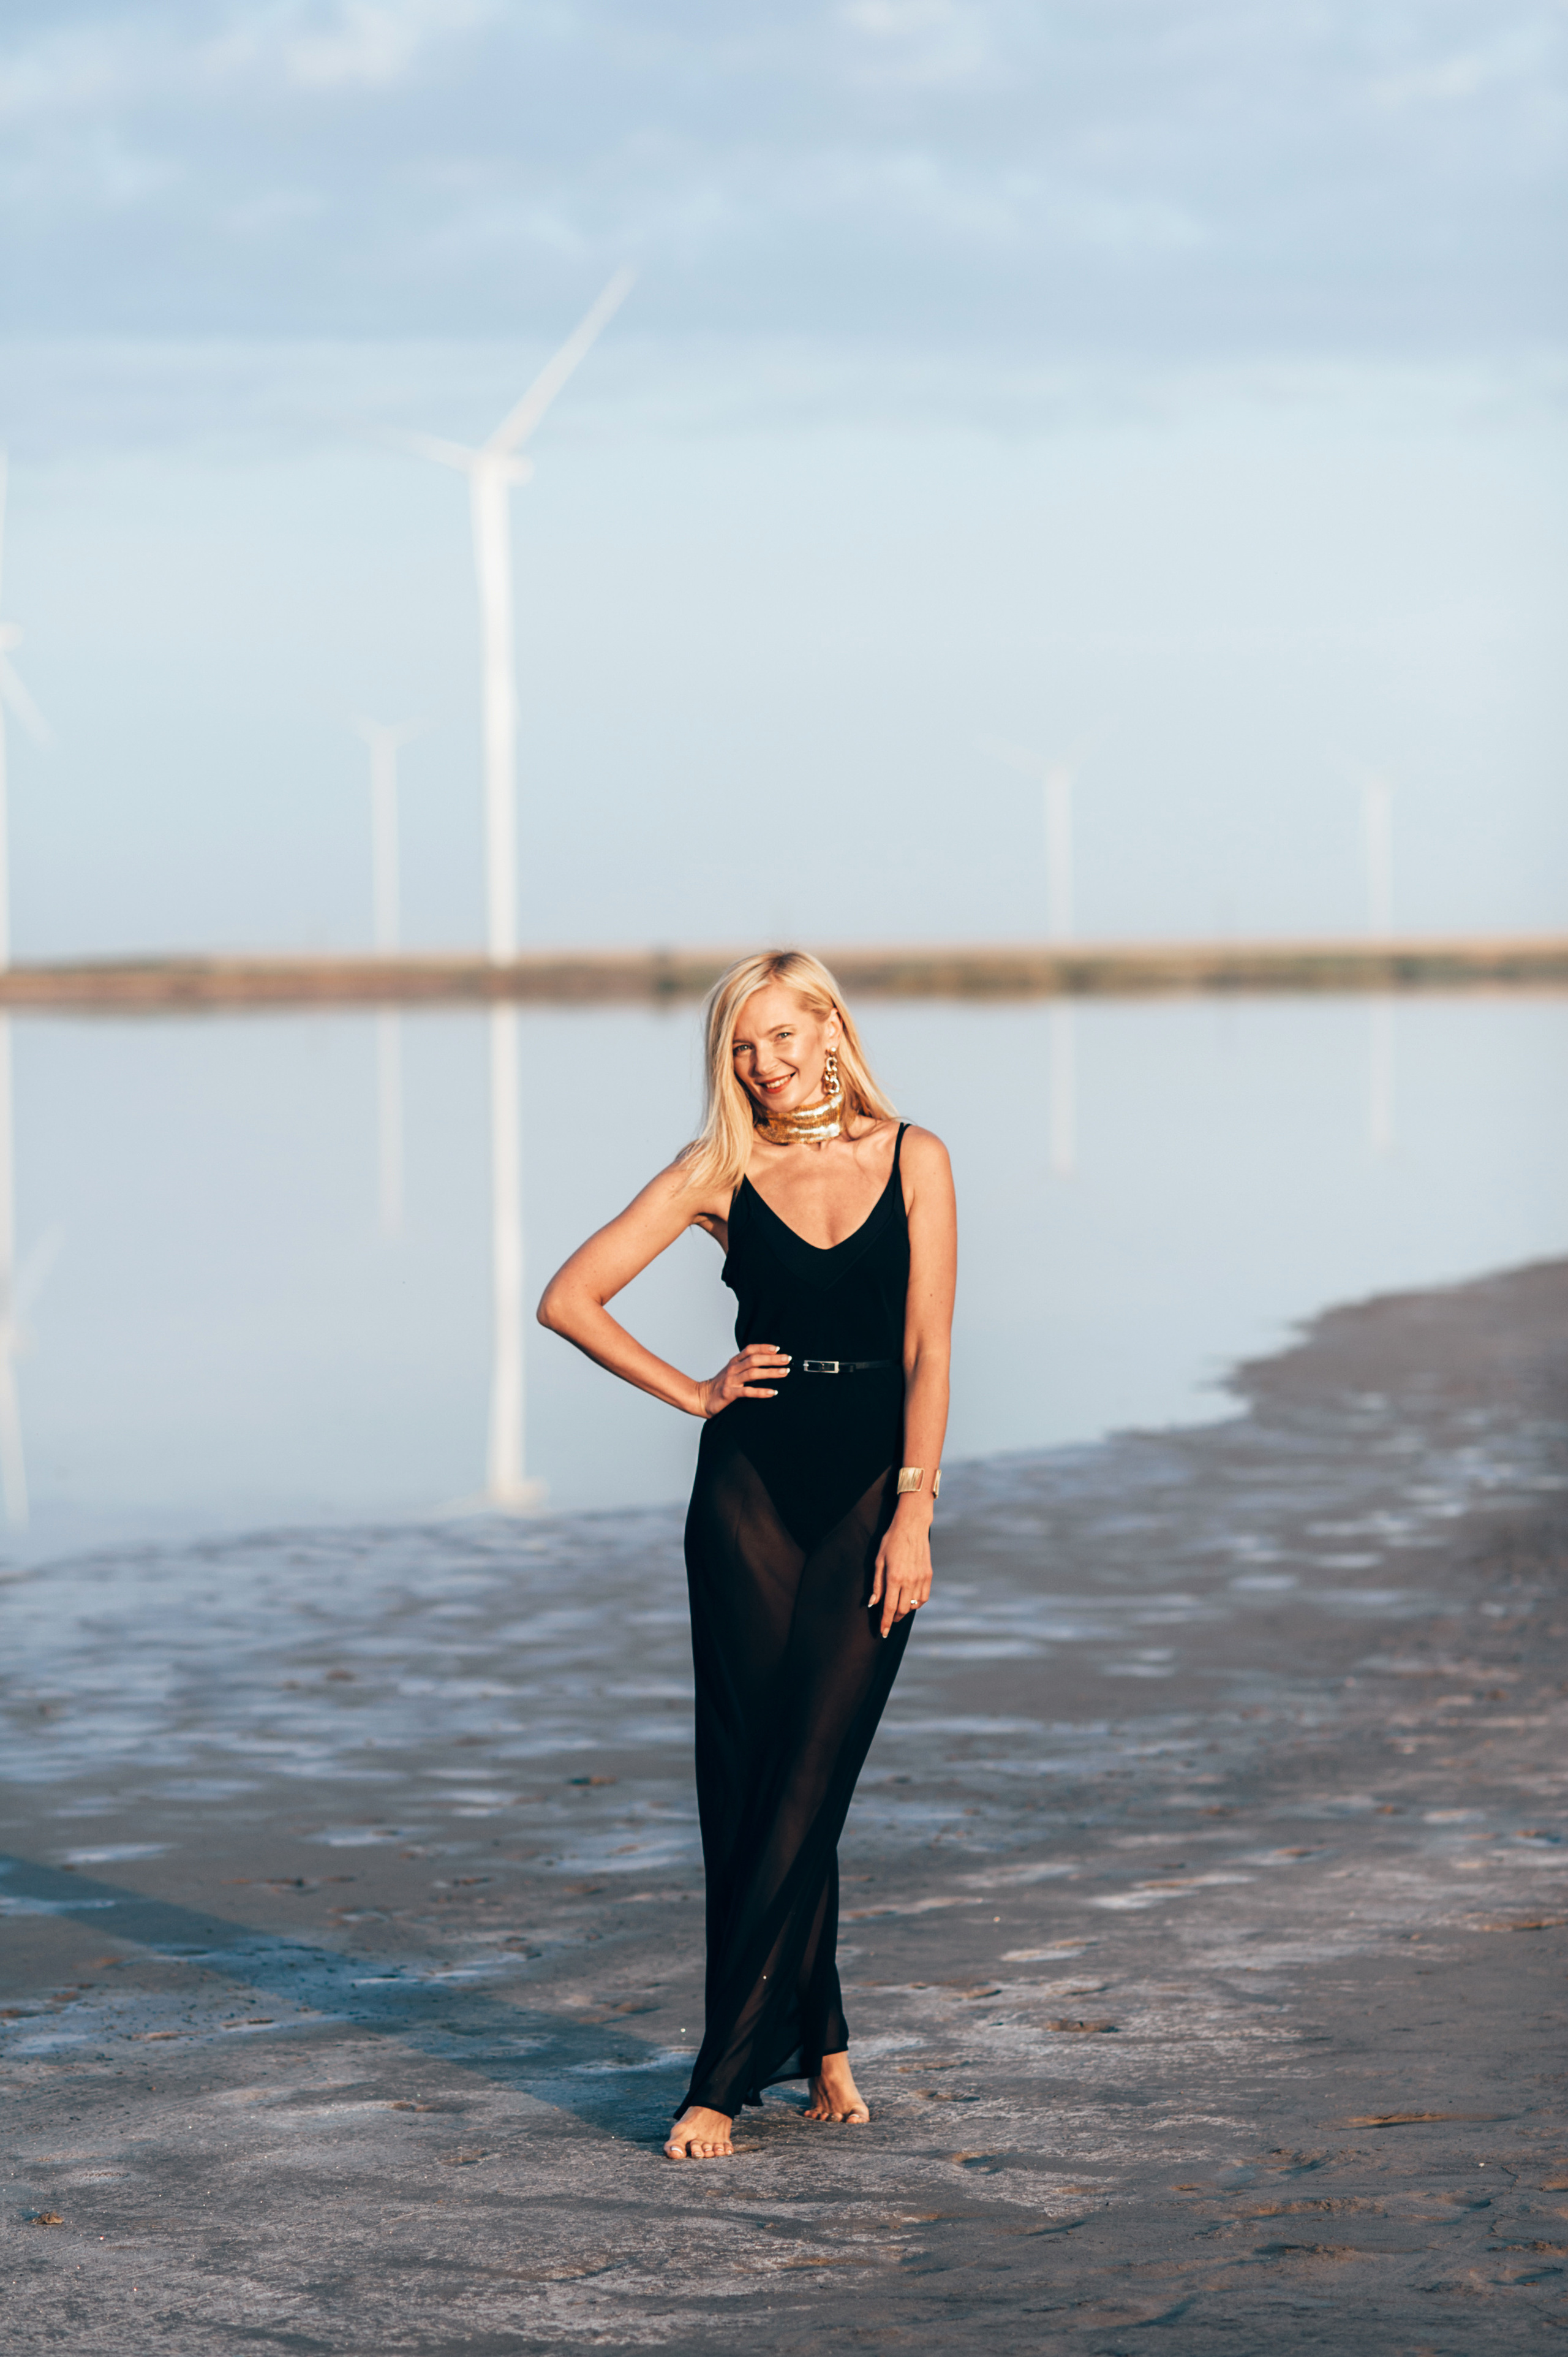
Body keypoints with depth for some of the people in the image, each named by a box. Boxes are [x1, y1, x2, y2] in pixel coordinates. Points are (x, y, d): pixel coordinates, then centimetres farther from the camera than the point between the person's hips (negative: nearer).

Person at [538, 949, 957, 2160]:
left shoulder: (913, 1159, 2)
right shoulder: (719, 1172, 2)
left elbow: (927, 1349, -2)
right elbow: (568, 1300, 3)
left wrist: (914, 1511, -10)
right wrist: (693, 1392, 0)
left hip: (874, 1490, -1)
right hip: (752, 1488, 1)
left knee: (808, 1781, -6)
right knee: (746, 1777, 0)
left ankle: (727, 2076, -3)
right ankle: (820, 2042, 11)